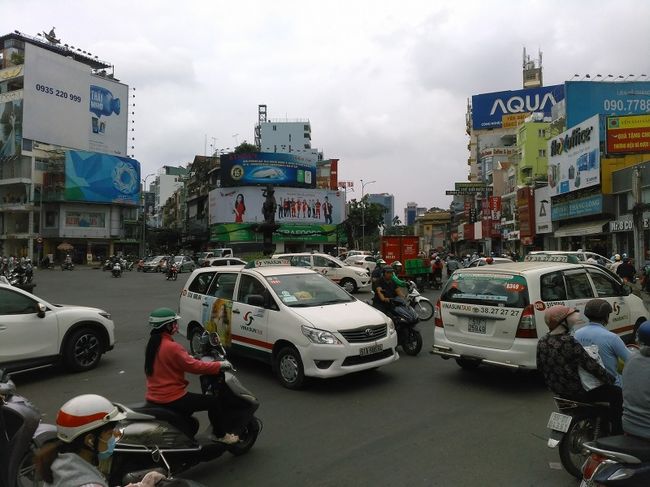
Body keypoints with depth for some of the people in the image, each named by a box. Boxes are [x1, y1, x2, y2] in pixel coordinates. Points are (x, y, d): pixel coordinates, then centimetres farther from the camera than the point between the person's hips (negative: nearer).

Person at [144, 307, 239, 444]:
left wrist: (189, 357, 25)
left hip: (154, 397, 10)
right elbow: (194, 366, -21)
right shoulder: (171, 347, -22)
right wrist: (220, 365, -14)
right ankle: (220, 435, 12)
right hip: (171, 399, -10)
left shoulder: (153, 344, 6)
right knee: (214, 401, -2)